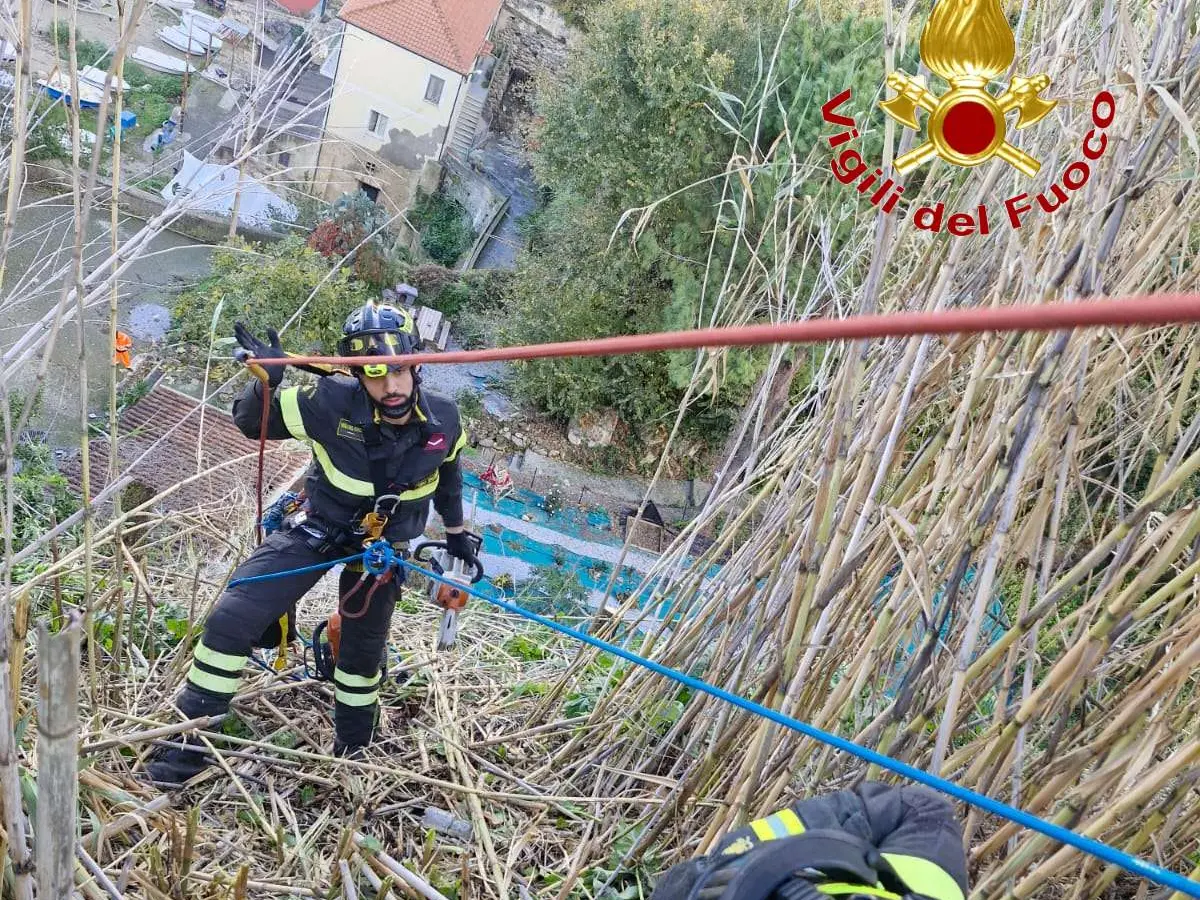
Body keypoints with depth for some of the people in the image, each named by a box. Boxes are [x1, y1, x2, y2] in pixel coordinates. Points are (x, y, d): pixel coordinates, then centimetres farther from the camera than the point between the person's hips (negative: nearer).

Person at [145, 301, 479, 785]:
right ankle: (189, 739, 6)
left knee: (363, 654, 17)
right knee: (231, 618, -14)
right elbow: (251, 422, -18)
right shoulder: (333, 404, -29)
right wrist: (265, 383, -40)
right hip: (316, 527, -1)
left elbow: (447, 473, 3)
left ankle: (351, 752, 44)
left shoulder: (444, 421, -20)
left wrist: (456, 532, 14)